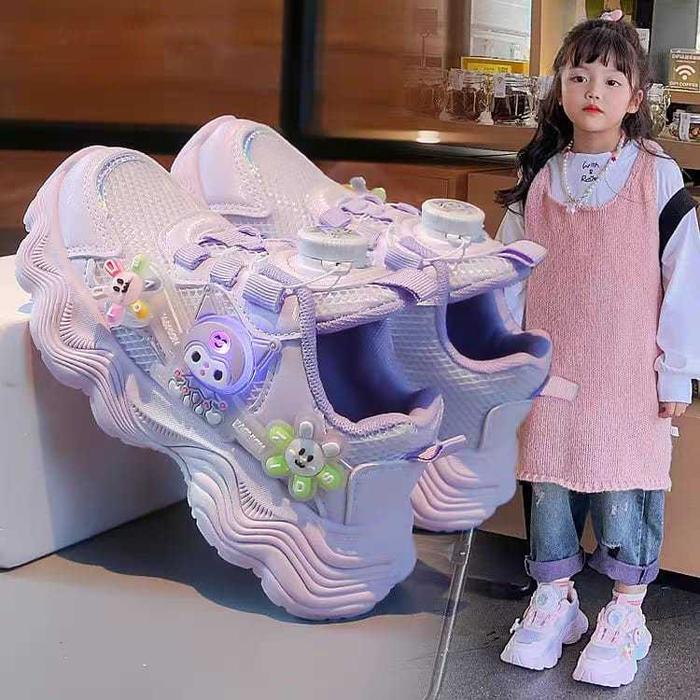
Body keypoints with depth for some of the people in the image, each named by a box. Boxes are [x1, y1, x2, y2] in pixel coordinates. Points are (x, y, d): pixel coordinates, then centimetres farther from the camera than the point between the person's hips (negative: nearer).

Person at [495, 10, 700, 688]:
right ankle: (553, 599, 27)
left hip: (630, 374, -3)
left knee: (626, 487, 3)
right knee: (549, 481, 10)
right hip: (552, 371, 3)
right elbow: (509, 274, 9)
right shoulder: (536, 180, 4)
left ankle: (625, 611, 19)